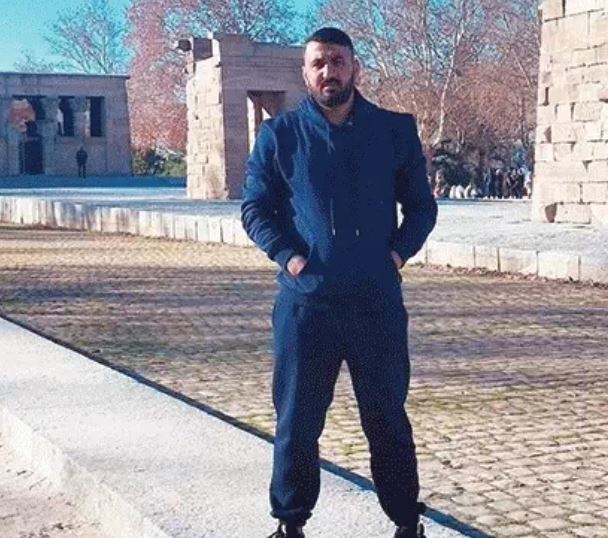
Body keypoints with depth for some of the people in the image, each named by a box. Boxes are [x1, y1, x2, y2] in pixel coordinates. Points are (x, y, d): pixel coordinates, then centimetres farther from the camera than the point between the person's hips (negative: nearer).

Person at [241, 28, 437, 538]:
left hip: (377, 300, 1)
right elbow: (255, 208, 6)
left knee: (388, 417, 10)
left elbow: (422, 204, 12)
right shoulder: (279, 135, 2)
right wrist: (286, 255, -7)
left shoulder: (396, 131, 5)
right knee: (297, 419, 7)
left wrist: (400, 251, -4)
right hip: (305, 300, 0)